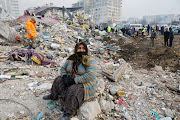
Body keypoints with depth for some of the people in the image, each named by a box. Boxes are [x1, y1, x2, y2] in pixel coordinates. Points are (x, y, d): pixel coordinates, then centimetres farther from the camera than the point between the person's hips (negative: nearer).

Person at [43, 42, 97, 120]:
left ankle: (68, 113, -17)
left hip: (85, 85, -6)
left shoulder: (90, 60, -17)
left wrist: (74, 80, -26)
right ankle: (53, 96, 22)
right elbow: (63, 68, 12)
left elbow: (90, 75, -28)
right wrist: (64, 76, -10)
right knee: (58, 80, -2)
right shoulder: (71, 59, 1)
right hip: (72, 80, 7)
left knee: (73, 90, -31)